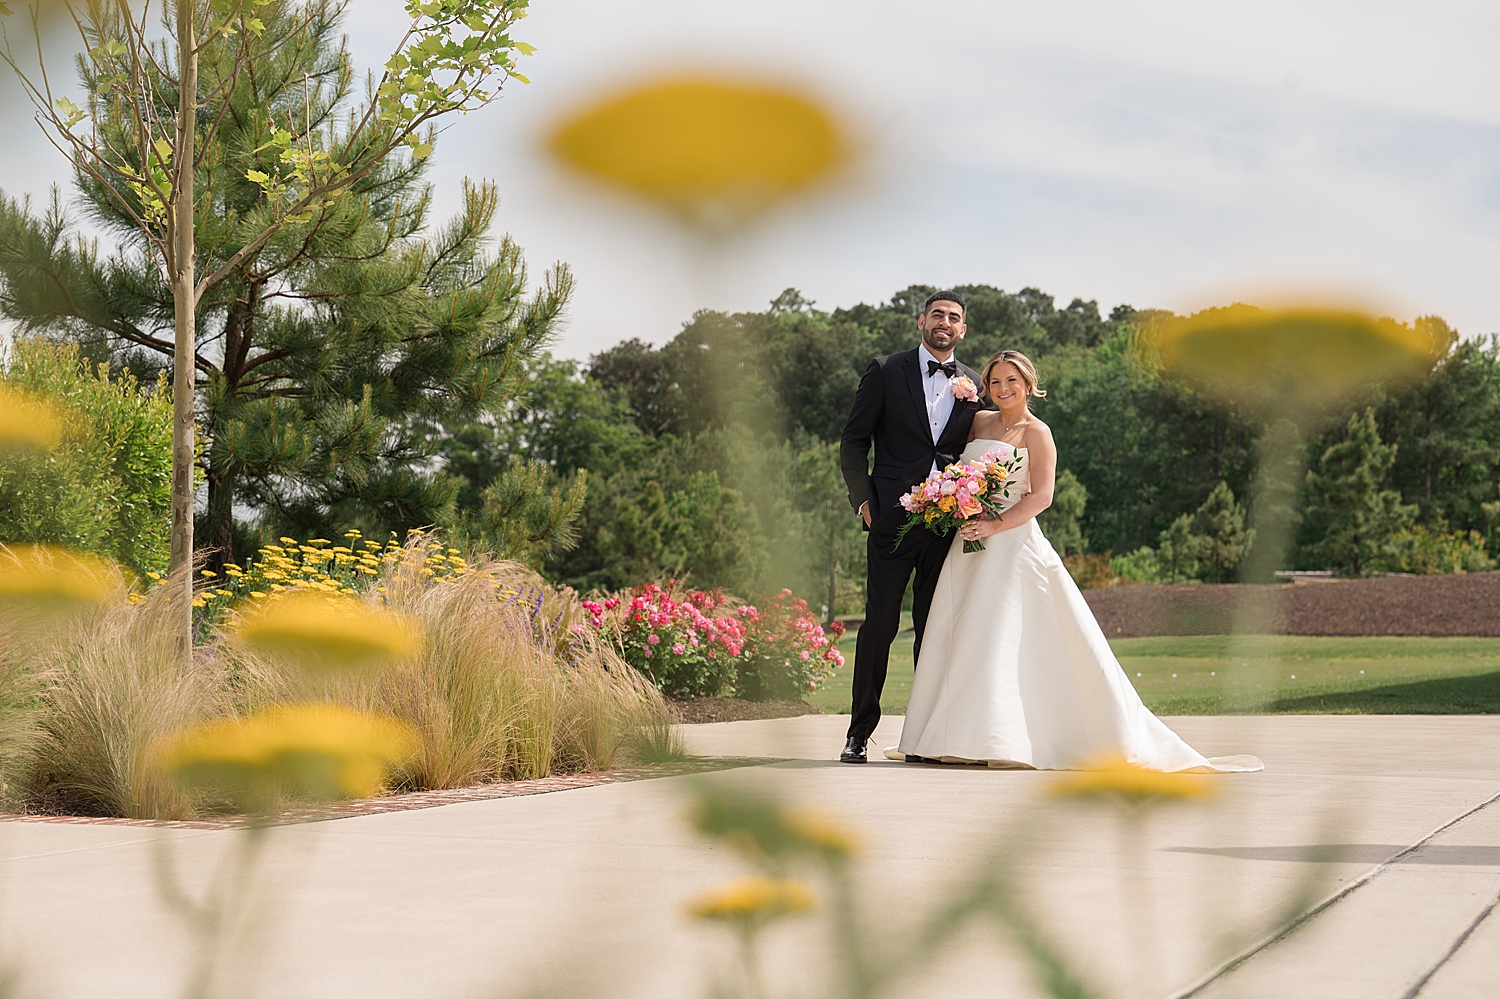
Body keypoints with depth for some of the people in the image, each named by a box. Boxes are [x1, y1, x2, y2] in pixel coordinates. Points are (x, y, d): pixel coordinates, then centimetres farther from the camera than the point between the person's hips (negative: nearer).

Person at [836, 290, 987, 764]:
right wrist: (863, 497, -4)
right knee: (879, 623, -4)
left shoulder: (973, 385, 12)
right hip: (894, 517, -3)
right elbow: (853, 442, 5)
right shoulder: (886, 371, 4)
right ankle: (860, 731, 5)